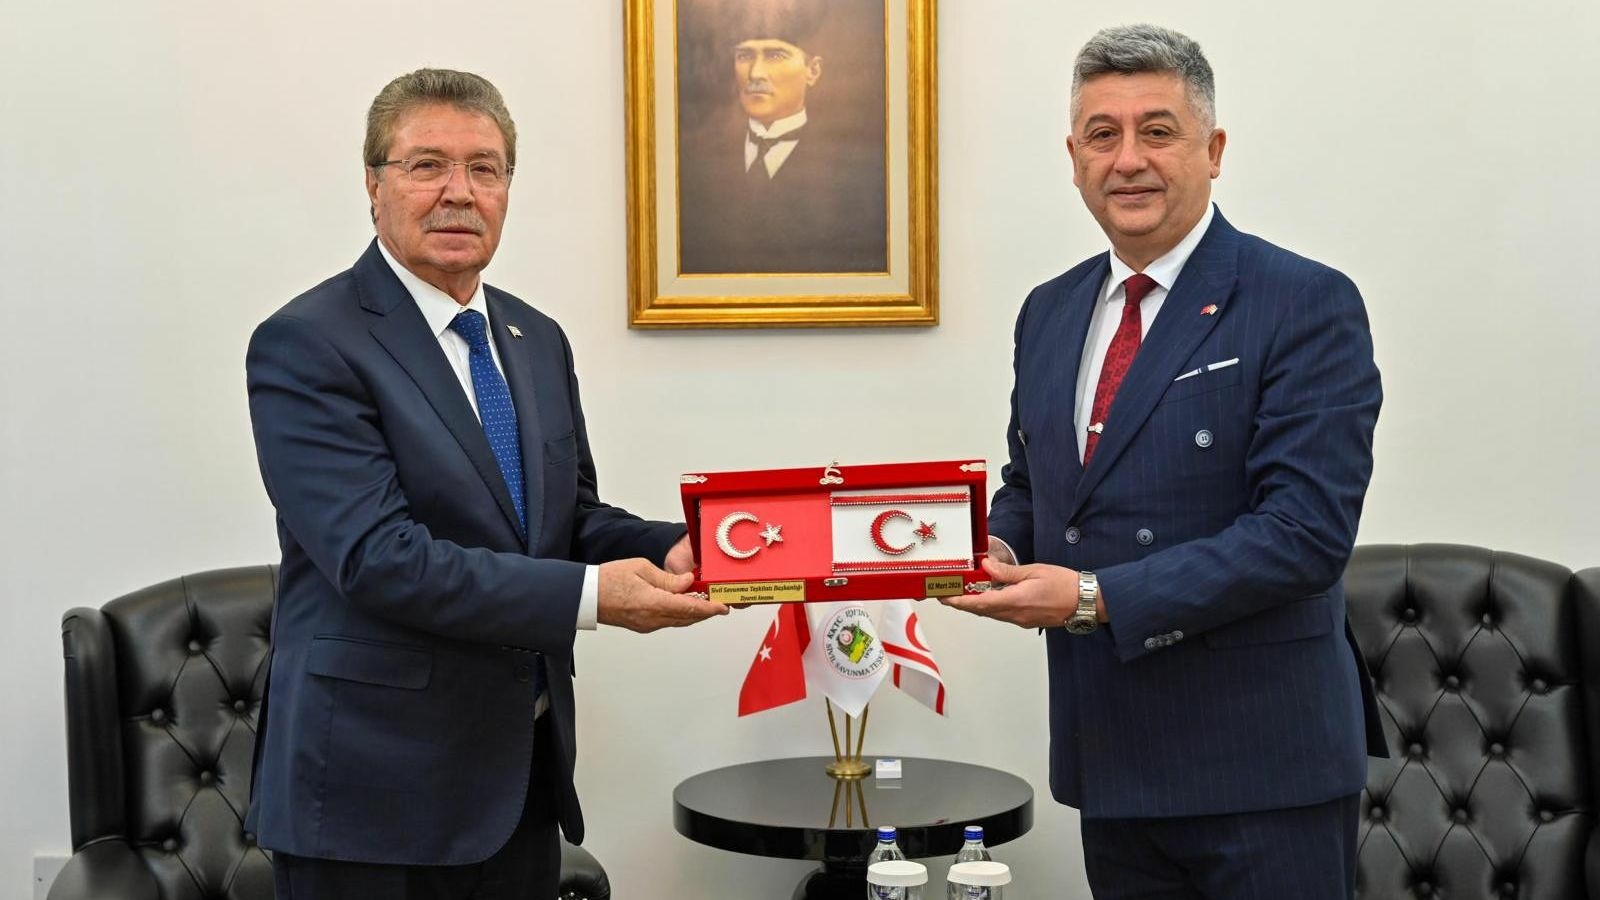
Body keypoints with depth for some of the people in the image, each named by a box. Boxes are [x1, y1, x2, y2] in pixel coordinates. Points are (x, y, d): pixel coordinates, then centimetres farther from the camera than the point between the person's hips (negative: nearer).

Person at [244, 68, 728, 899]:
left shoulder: (536, 340, 12)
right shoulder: (306, 346, -12)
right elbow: (377, 556, -20)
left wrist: (673, 552, -7)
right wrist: (590, 595, -24)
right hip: (377, 792, -6)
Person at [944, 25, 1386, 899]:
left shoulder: (1306, 304, -10)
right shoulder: (1049, 312, 10)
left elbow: (1306, 528, -18)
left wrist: (1096, 597, -21)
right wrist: (1000, 547, -3)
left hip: (1260, 761, -5)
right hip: (1111, 756, 6)